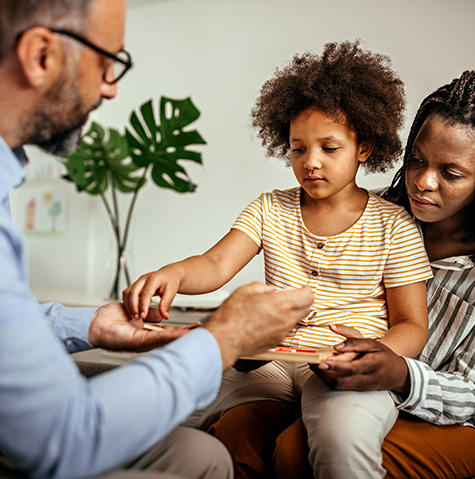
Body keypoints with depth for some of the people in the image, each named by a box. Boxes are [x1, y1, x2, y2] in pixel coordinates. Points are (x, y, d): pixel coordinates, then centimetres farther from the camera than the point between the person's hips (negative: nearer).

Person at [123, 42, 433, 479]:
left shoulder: (393, 225, 0)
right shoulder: (270, 210, 8)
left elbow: (411, 326, 1)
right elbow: (217, 265, -6)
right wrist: (174, 272, -29)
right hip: (271, 358, 3)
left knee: (342, 435, -34)